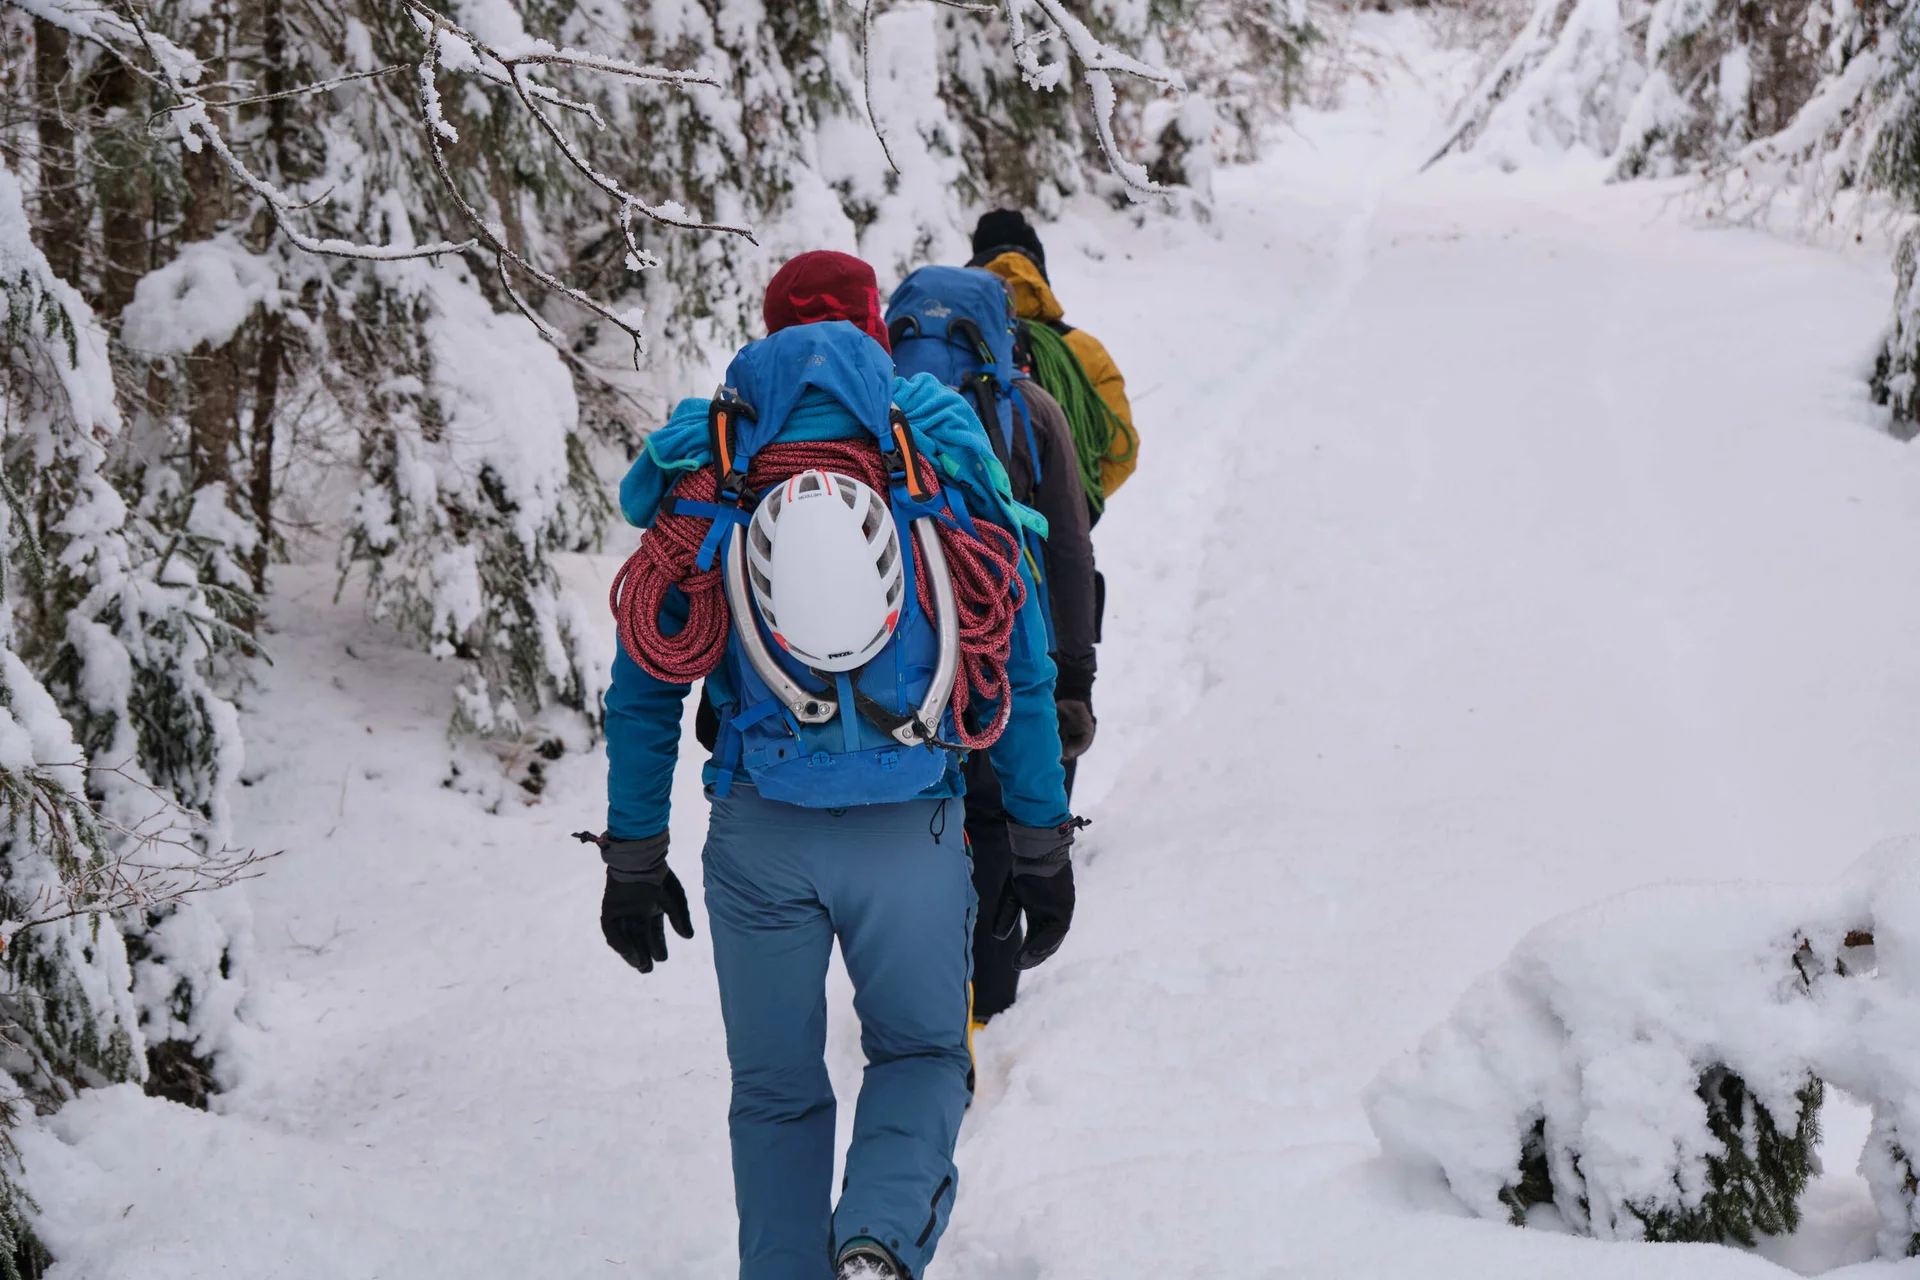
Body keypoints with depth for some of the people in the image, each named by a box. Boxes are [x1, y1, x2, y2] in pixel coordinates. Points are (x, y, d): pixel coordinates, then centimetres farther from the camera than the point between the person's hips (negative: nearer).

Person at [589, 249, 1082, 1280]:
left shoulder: (699, 478, 8)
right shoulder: (949, 468, 7)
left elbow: (642, 688, 8)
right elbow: (1023, 673, 7)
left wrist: (633, 858, 14)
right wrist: (1042, 845, 13)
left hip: (760, 838, 1)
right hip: (912, 835, 0)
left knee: (776, 1089, 16)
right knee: (921, 1050, 17)